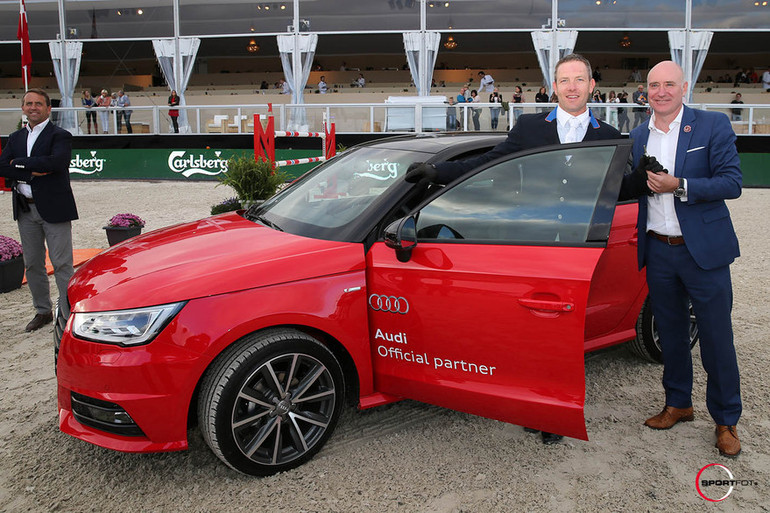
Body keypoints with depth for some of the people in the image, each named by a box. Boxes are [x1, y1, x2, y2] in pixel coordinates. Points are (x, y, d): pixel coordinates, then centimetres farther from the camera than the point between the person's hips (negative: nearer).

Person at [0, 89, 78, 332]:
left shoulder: (60, 136, -3)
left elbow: (56, 161, -22)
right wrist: (32, 171, -13)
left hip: (54, 209, -6)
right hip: (26, 210, 6)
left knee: (62, 265, -5)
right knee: (33, 265, 13)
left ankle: (70, 315, 2)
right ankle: (43, 311, 27)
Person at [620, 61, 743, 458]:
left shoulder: (713, 125, -4)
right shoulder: (638, 136, 9)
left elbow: (732, 183, -11)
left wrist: (678, 185, -20)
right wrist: (640, 181, -7)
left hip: (704, 249, -4)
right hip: (658, 250, 4)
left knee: (716, 338, 3)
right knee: (670, 334, 15)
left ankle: (726, 421, 19)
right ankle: (678, 403, 32)